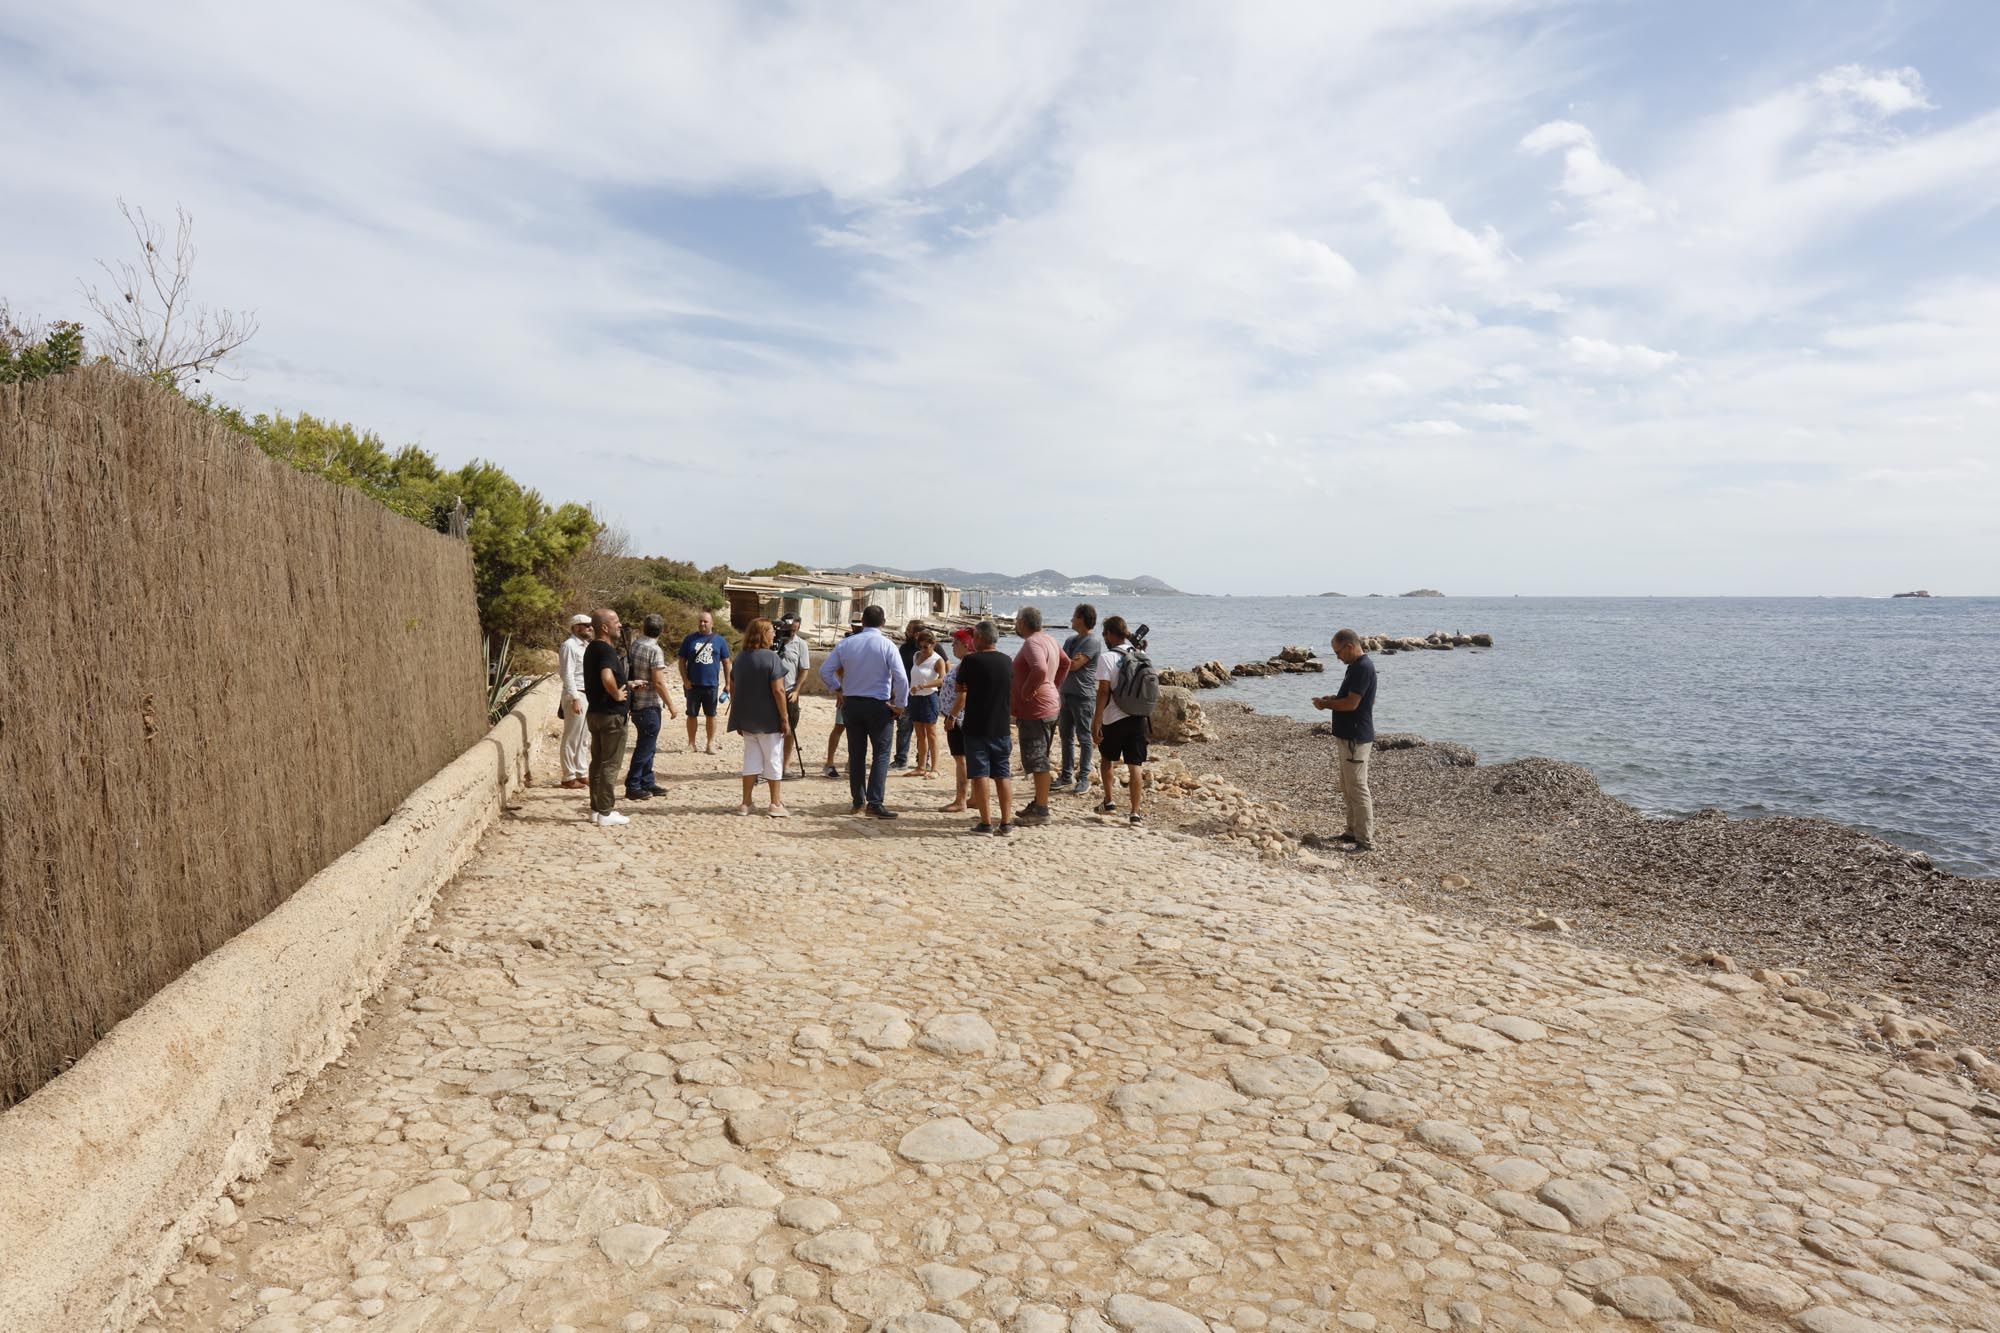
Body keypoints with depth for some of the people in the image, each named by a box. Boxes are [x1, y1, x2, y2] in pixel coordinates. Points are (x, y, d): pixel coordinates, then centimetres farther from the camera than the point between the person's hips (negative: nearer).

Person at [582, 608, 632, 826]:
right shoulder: (607, 651, -19)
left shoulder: (591, 649, 13)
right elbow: (607, 677, -37)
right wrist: (617, 695, -20)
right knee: (610, 764, -3)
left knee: (597, 762, 14)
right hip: (611, 714, -10)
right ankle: (606, 812, 1)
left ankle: (596, 809, 20)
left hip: (595, 712, 10)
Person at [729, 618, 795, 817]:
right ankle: (776, 804, 12)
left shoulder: (740, 659, 6)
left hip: (747, 719, 6)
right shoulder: (771, 657, -13)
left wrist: (739, 720, 17)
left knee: (751, 759, 14)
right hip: (769, 720, -5)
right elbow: (778, 691, -18)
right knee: (773, 760, 6)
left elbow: (735, 690, 10)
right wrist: (785, 719, -12)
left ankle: (746, 803, 15)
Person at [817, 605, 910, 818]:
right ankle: (875, 803, -7)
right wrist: (900, 705, -7)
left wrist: (838, 690, 13)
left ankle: (858, 801, 20)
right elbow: (901, 678, -17)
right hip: (879, 705, -4)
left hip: (851, 703, 4)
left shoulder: (846, 643, 0)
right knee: (881, 755, 1)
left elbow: (825, 670, 2)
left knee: (856, 754, 13)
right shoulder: (887, 645, -11)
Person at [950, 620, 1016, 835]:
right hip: (1001, 728, 4)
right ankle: (1006, 823, 10)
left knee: (980, 775, 1)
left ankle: (986, 822, 0)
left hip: (976, 728, -4)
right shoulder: (1008, 662, 5)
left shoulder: (971, 661, -10)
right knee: (1003, 775, 9)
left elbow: (961, 694, -2)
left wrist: (953, 716, 12)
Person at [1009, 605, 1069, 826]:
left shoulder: (1032, 643, -18)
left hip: (1035, 710, -10)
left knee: (1036, 760, -5)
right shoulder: (1048, 640, 13)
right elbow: (1065, 663, 26)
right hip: (1050, 705, 10)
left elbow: (1040, 669, -35)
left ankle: (1041, 811, -1)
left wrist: (1026, 692, -22)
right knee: (1039, 760, 17)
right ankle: (1038, 803, 26)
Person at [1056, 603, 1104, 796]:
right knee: (1066, 736, 12)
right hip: (1066, 693, 8)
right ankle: (1066, 775, 21)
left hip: (1083, 696, -8)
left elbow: (1073, 665, -18)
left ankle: (1084, 778, 6)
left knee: (1083, 738, -1)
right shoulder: (1071, 640, 13)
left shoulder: (1093, 642, -12)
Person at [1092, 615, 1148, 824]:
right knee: (1135, 765, 3)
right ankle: (1135, 812, 0)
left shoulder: (1107, 657, -11)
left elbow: (1103, 691, -16)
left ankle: (1109, 802, 22)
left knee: (1106, 759, 19)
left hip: (1114, 720, -3)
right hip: (1139, 718, 4)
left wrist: (1096, 723, -13)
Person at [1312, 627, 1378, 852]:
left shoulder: (1363, 668, -19)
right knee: (1348, 789, 17)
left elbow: (1352, 703, -23)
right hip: (1347, 736, 11)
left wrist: (1326, 704, -9)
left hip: (1356, 739, -11)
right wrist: (1332, 698, 10)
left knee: (1358, 789, -7)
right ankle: (1353, 832, 26)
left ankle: (1366, 841, -2)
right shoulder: (1355, 666, 14)